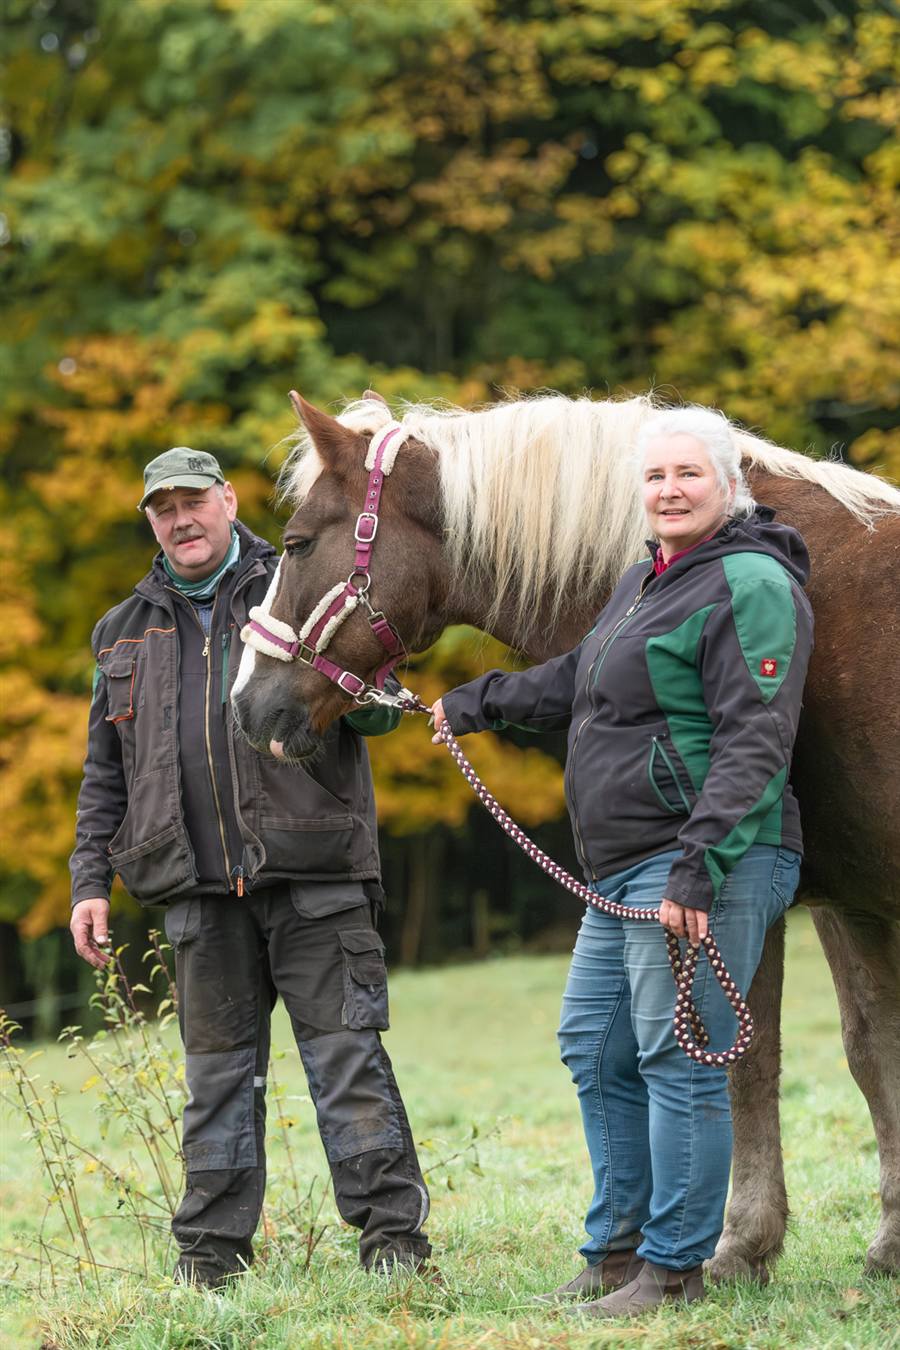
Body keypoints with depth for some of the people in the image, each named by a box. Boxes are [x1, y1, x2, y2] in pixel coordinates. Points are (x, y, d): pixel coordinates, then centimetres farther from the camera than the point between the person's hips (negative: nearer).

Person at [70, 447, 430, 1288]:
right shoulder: (127, 633, 17)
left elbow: (377, 713, 1)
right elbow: (104, 772, 20)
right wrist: (90, 881, 12)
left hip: (311, 872, -3)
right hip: (199, 888, 4)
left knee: (346, 1054, -4)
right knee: (217, 1069, 9)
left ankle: (393, 1238, -1)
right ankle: (211, 1255, 15)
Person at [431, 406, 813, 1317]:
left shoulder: (750, 586, -14)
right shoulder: (646, 581, 17)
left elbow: (752, 742, -22)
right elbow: (579, 683, 36)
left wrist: (697, 864, -29)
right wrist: (479, 704, 45)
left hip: (702, 869, -11)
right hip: (623, 869, 11)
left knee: (678, 1060, -7)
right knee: (594, 1049, 15)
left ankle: (673, 1267, 2)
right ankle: (615, 1250, 25)